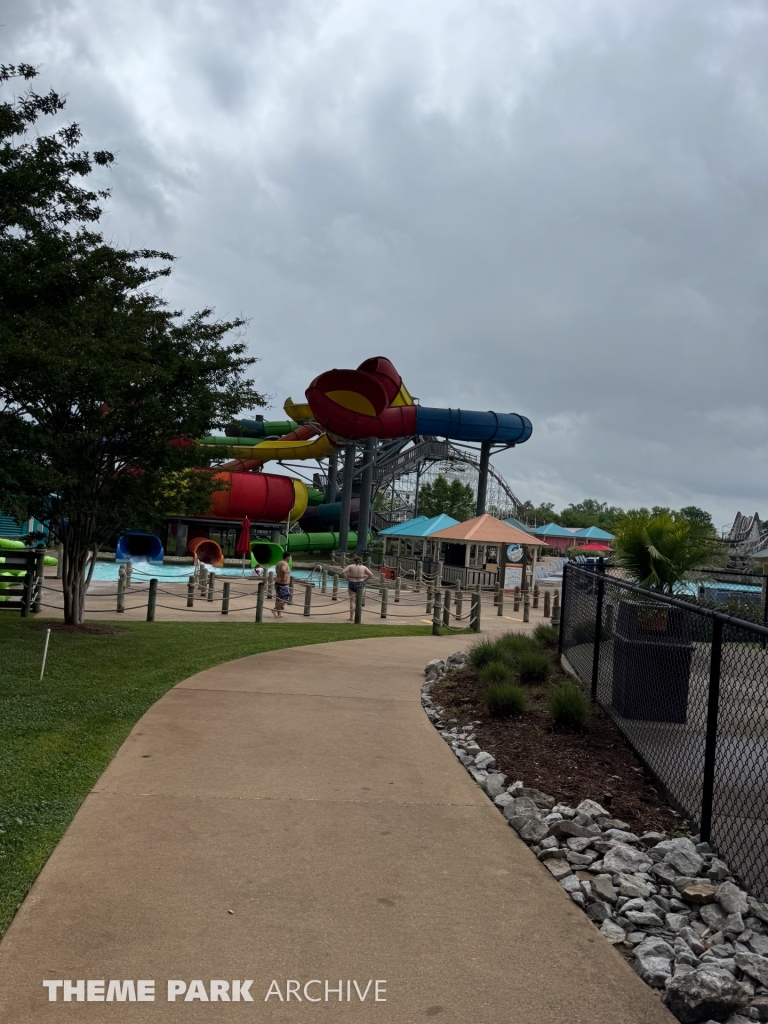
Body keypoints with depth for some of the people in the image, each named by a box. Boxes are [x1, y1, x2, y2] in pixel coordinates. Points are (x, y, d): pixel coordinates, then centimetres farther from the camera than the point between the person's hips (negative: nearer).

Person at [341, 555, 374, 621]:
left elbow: (343, 572, -11)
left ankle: (351, 617, 2)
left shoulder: (350, 566, -1)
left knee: (352, 601, 4)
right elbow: (371, 575, -3)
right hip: (360, 584, 2)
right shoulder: (364, 567, 2)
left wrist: (347, 579, -3)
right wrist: (364, 580, 3)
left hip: (352, 584, -2)